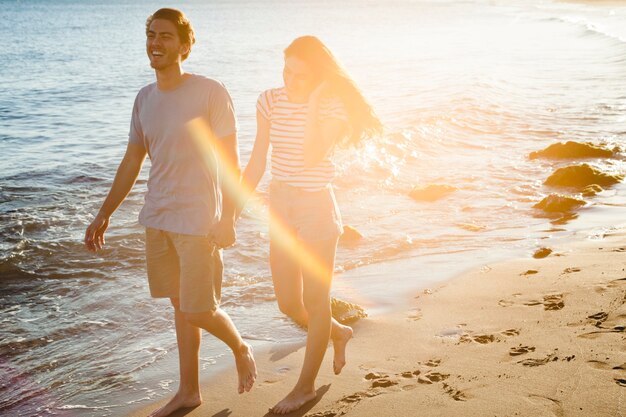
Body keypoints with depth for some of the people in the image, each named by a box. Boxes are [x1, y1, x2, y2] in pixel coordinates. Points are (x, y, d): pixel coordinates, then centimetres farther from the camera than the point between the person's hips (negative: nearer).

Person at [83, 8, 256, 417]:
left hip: (198, 220, -6)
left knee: (199, 311, -5)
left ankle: (241, 348, 26)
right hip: (158, 218, 6)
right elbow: (132, 162, 15)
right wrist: (104, 215, 13)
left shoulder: (211, 93, -10)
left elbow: (231, 161, -9)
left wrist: (228, 218, -14)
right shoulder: (145, 98, 9)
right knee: (180, 306, 13)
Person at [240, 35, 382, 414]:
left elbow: (311, 157, -25)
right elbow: (257, 163, 4)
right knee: (289, 304, 10)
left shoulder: (333, 106, -12)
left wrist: (313, 103, -23)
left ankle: (307, 385, 23)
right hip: (281, 207, 5)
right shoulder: (270, 102, -1)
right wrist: (235, 209, 3)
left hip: (317, 207, -5)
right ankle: (339, 333, 41)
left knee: (315, 302, 6)